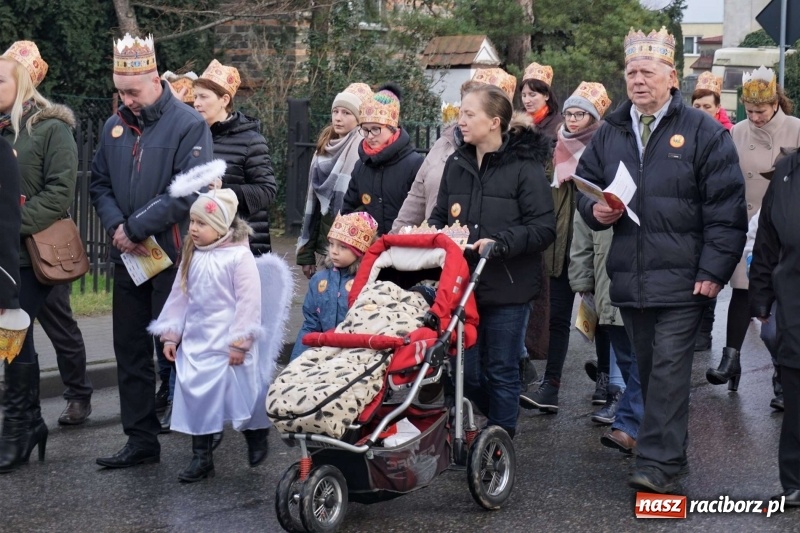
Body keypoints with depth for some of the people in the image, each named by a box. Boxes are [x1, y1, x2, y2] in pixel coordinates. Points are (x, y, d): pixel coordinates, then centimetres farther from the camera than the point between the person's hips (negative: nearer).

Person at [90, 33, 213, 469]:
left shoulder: (189, 125, -9)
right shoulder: (115, 126, 10)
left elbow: (187, 192, -17)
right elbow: (99, 184, 13)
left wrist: (136, 227, -17)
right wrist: (116, 225, -7)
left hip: (173, 258, -6)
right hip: (128, 259, 6)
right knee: (130, 350, 9)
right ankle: (141, 439, 18)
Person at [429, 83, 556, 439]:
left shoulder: (524, 166, -9)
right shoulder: (457, 164, 10)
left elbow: (543, 228, -12)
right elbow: (440, 215, 20)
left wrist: (500, 242, -23)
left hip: (507, 287, -5)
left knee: (501, 372, 5)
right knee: (466, 371, 8)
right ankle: (499, 423, 30)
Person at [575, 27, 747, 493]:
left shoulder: (704, 133, -2)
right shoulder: (610, 134, 13)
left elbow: (726, 209, -5)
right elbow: (585, 186, 22)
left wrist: (714, 270, -12)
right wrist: (595, 209, -2)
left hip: (681, 279, -5)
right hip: (629, 276, 5)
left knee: (669, 368, -9)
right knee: (648, 368, 12)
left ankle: (660, 463, -9)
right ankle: (668, 450, 23)